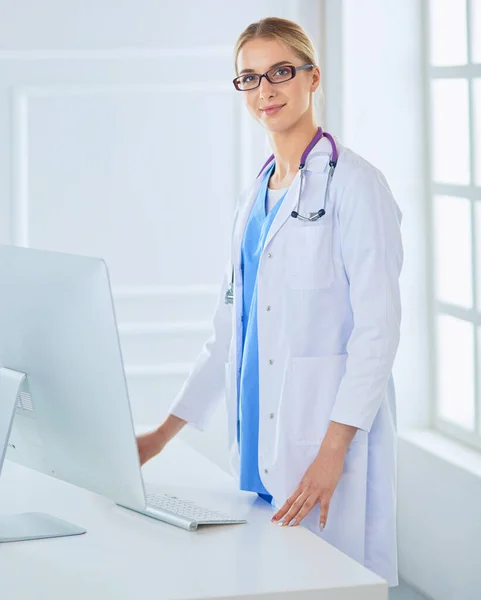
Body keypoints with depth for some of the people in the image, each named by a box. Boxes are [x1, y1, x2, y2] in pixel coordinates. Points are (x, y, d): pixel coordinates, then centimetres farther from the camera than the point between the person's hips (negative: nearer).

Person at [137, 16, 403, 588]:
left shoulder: (352, 182, -7)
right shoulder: (255, 196, 16)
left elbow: (377, 326, -13)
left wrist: (333, 449, -21)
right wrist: (163, 433, 17)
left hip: (327, 430, -7)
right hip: (258, 434, 7)